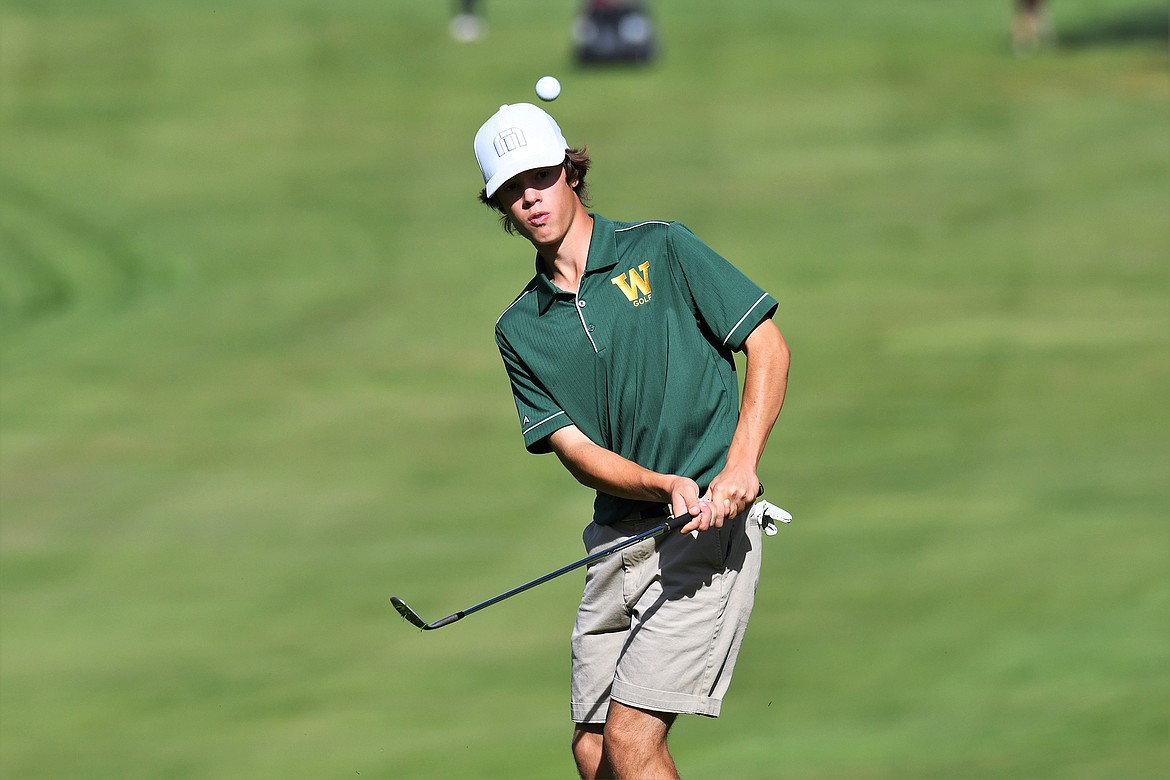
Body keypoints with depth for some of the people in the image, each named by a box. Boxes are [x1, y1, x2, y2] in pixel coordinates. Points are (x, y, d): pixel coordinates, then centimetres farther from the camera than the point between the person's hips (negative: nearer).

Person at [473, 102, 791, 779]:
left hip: (709, 530, -5)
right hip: (617, 535, 5)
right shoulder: (520, 329, 9)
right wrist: (666, 487, -19)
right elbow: (575, 450, 1)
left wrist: (739, 468, -17)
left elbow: (769, 345, -3)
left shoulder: (661, 250, -1)